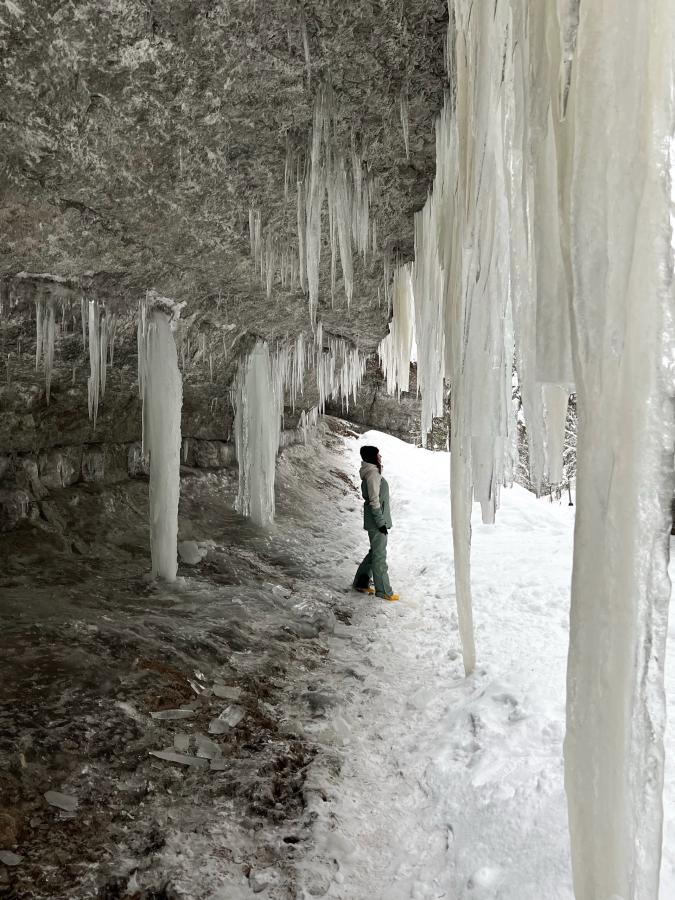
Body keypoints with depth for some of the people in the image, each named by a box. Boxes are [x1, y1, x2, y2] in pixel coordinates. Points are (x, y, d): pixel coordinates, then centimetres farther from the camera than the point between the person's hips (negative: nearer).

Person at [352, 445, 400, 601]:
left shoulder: (372, 472, 14)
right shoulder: (373, 474, -17)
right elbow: (374, 500, -20)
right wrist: (381, 522, -18)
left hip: (377, 521, 10)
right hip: (377, 521, -10)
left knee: (375, 552, 19)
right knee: (379, 556, -1)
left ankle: (361, 583, 28)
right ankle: (384, 591, 7)